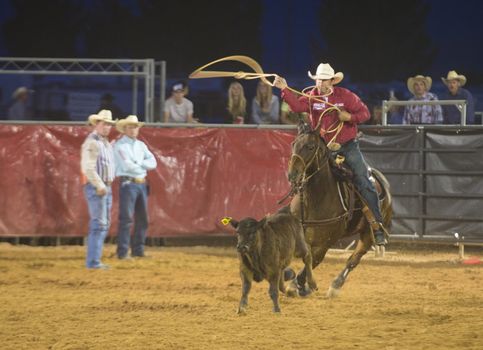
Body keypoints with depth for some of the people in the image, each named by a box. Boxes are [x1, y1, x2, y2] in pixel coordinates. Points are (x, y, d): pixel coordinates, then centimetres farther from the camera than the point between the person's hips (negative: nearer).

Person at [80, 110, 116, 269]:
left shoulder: (105, 143, 17)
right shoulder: (92, 142, -13)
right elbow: (88, 167, -21)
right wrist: (99, 186, -23)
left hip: (106, 187, 10)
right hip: (95, 188, -10)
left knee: (105, 224, 12)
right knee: (99, 223, -12)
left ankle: (93, 259, 16)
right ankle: (93, 261, -12)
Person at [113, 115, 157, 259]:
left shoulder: (141, 145, 16)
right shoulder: (119, 145, -5)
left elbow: (152, 163, 6)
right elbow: (127, 165, -16)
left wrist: (138, 163, -10)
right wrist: (143, 166, -1)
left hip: (142, 184, 7)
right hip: (128, 183, -7)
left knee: (142, 219, 9)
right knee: (126, 219, -10)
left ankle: (138, 250, 16)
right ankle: (123, 252, -9)